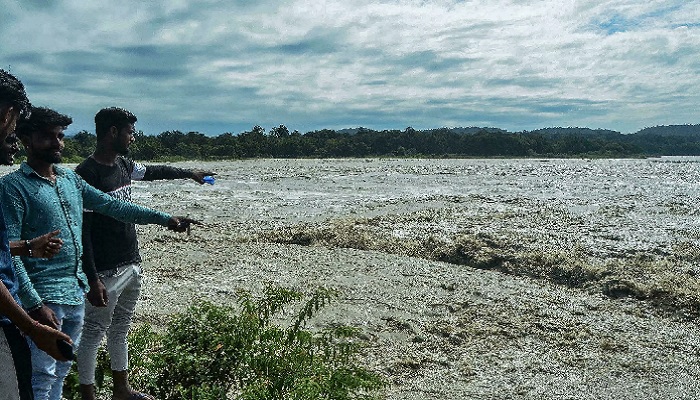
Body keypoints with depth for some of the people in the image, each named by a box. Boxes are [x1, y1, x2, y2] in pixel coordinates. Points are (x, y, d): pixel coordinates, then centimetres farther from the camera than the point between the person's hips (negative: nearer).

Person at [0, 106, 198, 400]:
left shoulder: (71, 179, 10)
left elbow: (111, 205, 15)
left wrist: (163, 218, 10)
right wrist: (34, 304, -21)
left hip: (76, 290, 7)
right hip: (44, 297, -7)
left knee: (62, 369, 19)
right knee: (42, 376, 0)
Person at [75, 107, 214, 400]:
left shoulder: (123, 165, 8)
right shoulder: (87, 174, -17)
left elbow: (153, 172, 29)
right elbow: (81, 231, -18)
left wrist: (190, 174, 41)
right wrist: (92, 280, -21)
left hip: (132, 265, 9)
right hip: (106, 273, -9)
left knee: (120, 330, 20)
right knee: (93, 334, 3)